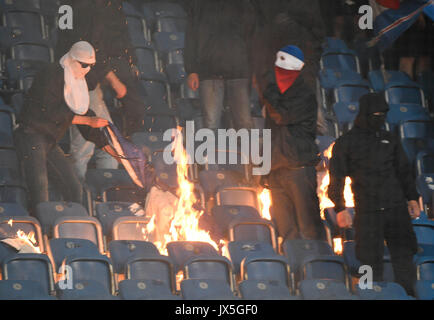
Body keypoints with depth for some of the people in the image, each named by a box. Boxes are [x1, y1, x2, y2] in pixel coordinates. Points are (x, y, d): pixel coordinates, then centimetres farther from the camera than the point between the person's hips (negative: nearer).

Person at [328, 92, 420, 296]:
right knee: (371, 262, -3)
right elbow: (336, 178, 3)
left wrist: (412, 198, 12)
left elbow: (404, 171, 22)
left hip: (396, 208, 3)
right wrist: (340, 209, -5)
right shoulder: (346, 143, 5)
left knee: (404, 257, 0)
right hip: (367, 212, -3)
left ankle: (408, 295, 4)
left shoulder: (390, 140, 16)